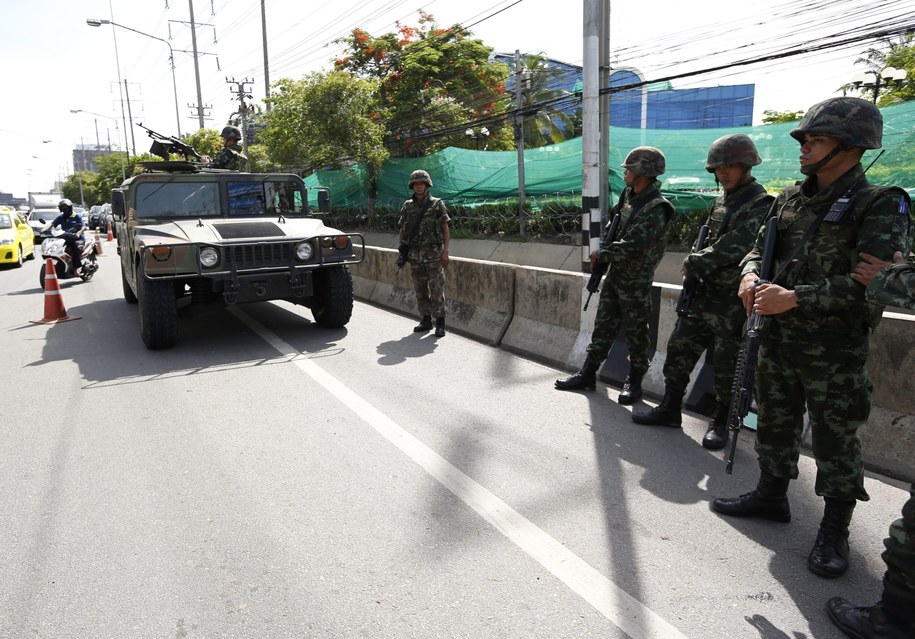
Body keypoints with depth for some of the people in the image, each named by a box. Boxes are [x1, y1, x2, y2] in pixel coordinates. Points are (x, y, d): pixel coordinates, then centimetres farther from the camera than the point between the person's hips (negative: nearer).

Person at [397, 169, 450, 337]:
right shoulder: (407, 206, 8)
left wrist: (445, 252, -11)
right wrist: (402, 253, 7)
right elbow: (402, 230, 13)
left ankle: (440, 323, 1)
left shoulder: (437, 204, -2)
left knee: (436, 289, -4)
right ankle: (426, 320, 19)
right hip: (414, 255, 4)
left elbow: (445, 229, -3)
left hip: (433, 254, -4)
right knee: (420, 290, 8)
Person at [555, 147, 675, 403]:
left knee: (636, 334, 4)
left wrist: (602, 255, -16)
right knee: (603, 327, 12)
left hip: (636, 282, -8)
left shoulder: (656, 209, -19)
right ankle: (587, 375, 20)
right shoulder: (628, 195, 7)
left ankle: (634, 382, 17)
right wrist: (602, 250, 5)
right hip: (614, 275, 8)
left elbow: (634, 246, -26)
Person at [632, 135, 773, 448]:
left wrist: (693, 262, -14)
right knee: (679, 349, 10)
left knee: (727, 365, 3)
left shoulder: (760, 205, -13)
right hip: (704, 294, 8)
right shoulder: (722, 201, 13)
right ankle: (670, 409, 22)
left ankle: (721, 423, 19)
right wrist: (695, 267, 3)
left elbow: (734, 247, -24)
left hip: (733, 301, -8)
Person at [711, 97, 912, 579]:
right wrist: (750, 275, -7)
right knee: (774, 425, 18)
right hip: (777, 340, 6)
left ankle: (834, 531, 21)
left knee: (835, 442, 5)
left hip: (835, 351, -6)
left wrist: (794, 299, -25)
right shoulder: (789, 199, 8)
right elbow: (758, 248, 15)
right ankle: (771, 495, 36)